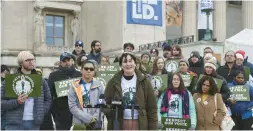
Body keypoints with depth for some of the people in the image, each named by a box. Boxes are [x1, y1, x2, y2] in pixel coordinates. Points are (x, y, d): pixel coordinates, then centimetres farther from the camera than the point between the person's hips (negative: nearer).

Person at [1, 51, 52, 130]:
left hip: (34, 124, 3)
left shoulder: (41, 81, 11)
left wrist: (41, 112, 4)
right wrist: (16, 102, -18)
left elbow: (48, 100, 18)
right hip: (14, 125, -3)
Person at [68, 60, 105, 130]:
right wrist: (88, 119, -15)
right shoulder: (74, 86, 1)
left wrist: (95, 118, -15)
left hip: (96, 124, 1)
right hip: (79, 124, -1)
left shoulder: (99, 85, 6)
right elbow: (72, 106, -7)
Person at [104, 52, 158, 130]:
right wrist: (111, 111, -15)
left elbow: (152, 107, 2)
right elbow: (105, 103, 6)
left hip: (140, 124, 0)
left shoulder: (144, 81, 2)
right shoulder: (114, 82, 2)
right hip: (119, 125, 0)